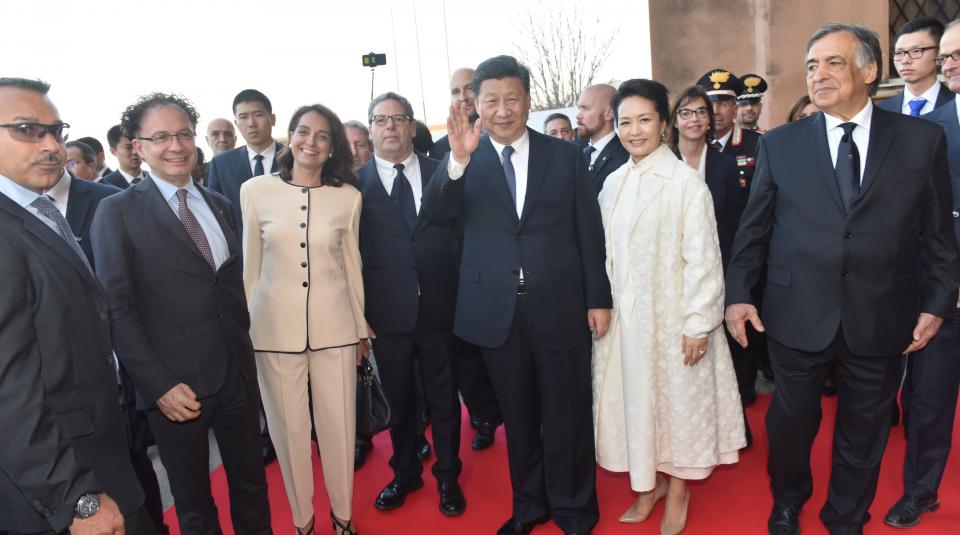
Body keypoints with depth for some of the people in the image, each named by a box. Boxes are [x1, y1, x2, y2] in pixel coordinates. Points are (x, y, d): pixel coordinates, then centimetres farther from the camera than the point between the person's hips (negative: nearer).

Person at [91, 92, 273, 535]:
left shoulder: (220, 206, 9)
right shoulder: (117, 212, -6)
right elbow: (117, 308, -10)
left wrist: (244, 355, 8)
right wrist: (159, 385, -14)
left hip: (237, 375, 4)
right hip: (176, 386, -4)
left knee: (251, 485, 17)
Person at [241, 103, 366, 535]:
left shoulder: (348, 197, -1)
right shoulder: (254, 190, -2)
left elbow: (351, 265, 8)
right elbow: (249, 265, 4)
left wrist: (361, 328, 12)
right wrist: (242, 328, 7)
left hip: (334, 327, 1)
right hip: (274, 327, 0)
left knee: (339, 426, 9)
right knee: (289, 429, 11)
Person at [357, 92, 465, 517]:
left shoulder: (441, 172, 4)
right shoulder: (356, 183, 0)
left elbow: (460, 229, 6)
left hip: (440, 307, 1)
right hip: (388, 312, 0)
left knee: (444, 397, 13)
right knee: (399, 400, 16)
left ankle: (447, 476, 35)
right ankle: (405, 473, 39)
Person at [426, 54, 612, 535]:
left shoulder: (566, 156, 2)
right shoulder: (464, 160, 1)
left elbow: (590, 233, 2)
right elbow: (439, 207, -17)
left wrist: (598, 298, 0)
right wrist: (458, 158, -34)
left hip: (560, 308, 0)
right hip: (497, 311, 1)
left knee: (567, 416, 13)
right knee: (517, 417, 17)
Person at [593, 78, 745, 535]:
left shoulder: (686, 181, -10)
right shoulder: (613, 182, 6)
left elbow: (703, 257, -12)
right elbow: (605, 252, 7)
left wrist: (698, 323, -14)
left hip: (671, 316, -5)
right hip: (622, 316, 5)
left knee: (677, 397, 10)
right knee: (634, 396, 14)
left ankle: (677, 487, 31)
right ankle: (649, 482, 34)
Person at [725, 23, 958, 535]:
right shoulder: (779, 143, 0)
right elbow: (753, 227, 2)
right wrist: (738, 293, -4)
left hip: (880, 320, 1)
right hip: (797, 316, 0)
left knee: (863, 431, 16)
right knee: (791, 421, 15)